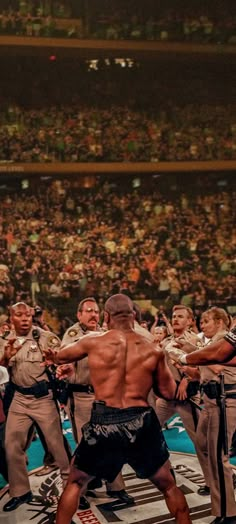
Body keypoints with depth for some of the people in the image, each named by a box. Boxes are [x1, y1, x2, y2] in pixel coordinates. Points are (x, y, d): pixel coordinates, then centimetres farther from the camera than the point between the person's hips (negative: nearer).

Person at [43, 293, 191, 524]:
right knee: (169, 486, 21)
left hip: (103, 422, -1)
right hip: (141, 423, 1)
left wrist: (51, 357, 42)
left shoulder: (93, 343, -2)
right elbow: (169, 392, 10)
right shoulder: (153, 350, 1)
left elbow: (61, 356, 19)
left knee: (75, 482, 23)